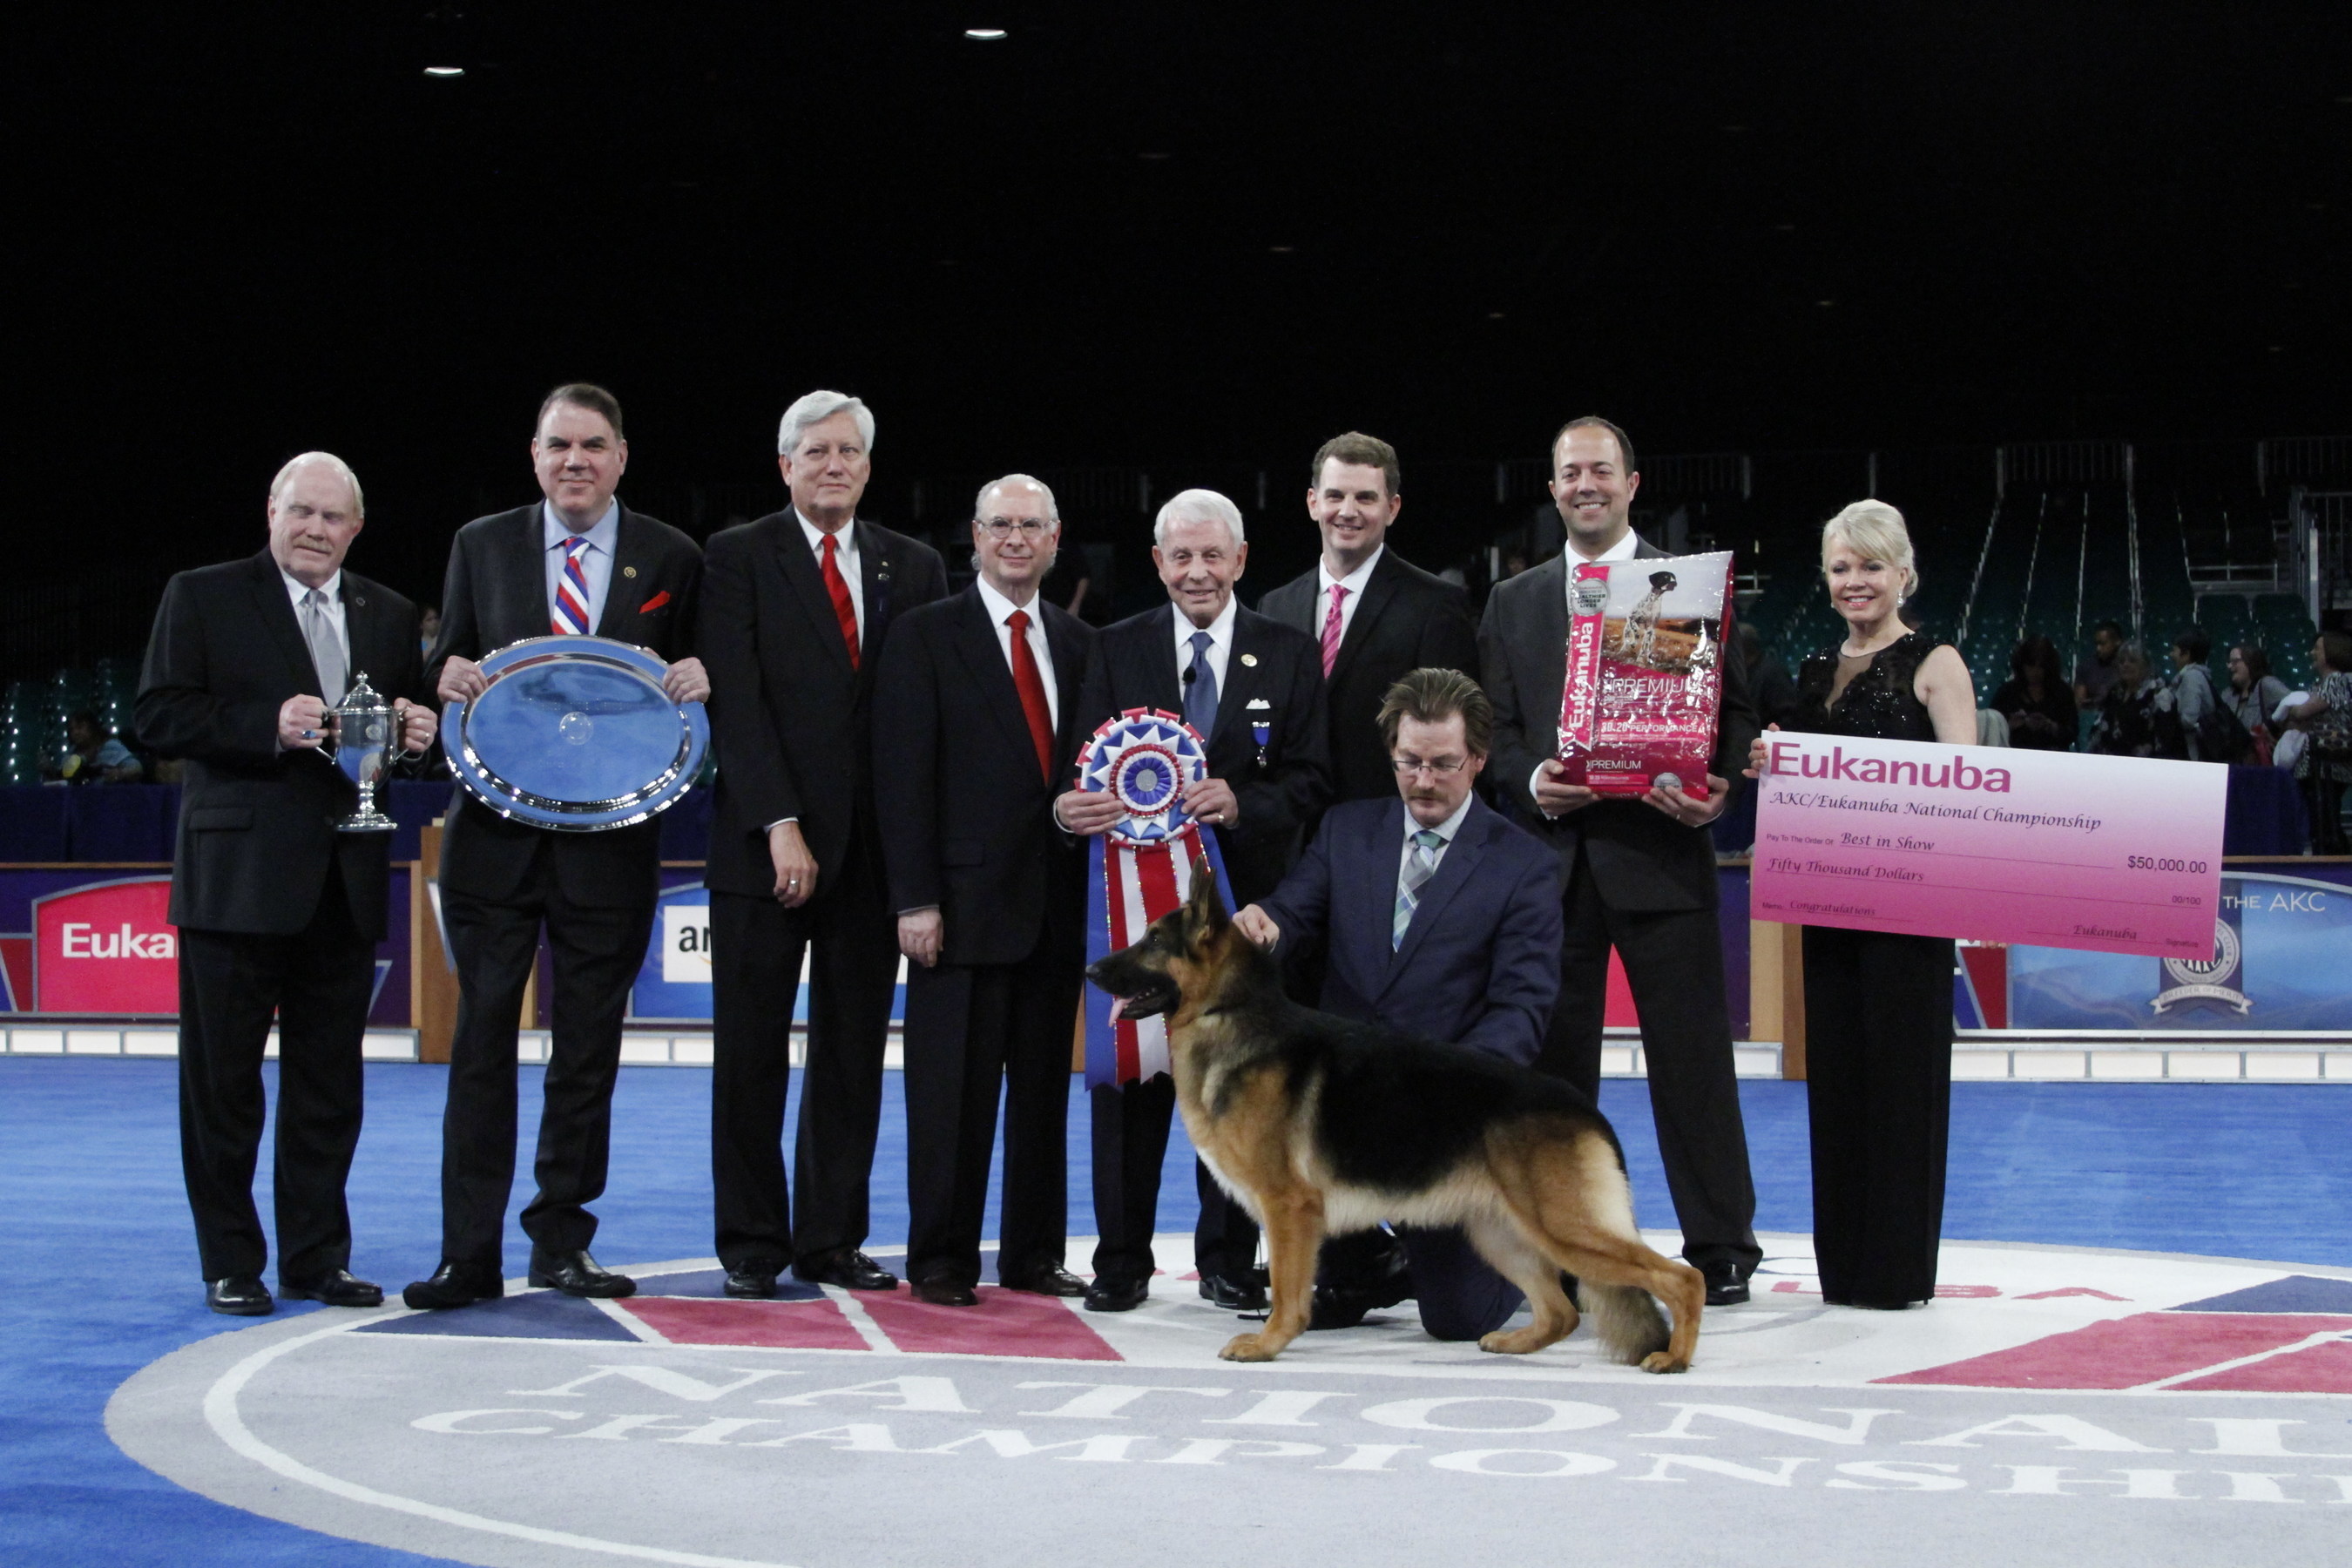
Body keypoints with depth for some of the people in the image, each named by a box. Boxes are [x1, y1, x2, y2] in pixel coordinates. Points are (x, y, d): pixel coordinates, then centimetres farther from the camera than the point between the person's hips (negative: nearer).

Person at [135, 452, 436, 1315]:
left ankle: (316, 1256, 18)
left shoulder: (388, 616, 15)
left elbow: (406, 724, 19)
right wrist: (268, 725, -19)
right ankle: (231, 1264, 11)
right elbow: (160, 715, -7)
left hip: (345, 881, 4)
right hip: (238, 877, -4)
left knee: (330, 1081, 9)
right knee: (223, 1081, 2)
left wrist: (416, 732, -4)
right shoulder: (202, 598, 1)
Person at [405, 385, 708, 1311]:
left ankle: (561, 1240, 18)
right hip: (495, 829, 0)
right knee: (483, 1037, 0)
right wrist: (448, 675, -10)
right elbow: (449, 665, 12)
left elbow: (692, 682, 11)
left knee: (588, 1047, 7)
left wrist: (696, 678, -11)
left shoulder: (670, 559, 6)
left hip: (612, 833, 0)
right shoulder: (481, 546, 8)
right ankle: (469, 1253, 3)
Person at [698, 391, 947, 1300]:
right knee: (751, 1054, 2)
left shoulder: (914, 568, 12)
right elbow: (735, 703, -7)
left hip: (874, 848, 3)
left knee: (853, 1054, 6)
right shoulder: (739, 557, 2)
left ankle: (831, 1240, 15)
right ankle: (751, 1245, 11)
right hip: (764, 847, -3)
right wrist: (782, 827, -15)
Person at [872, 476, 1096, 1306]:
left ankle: (1034, 1253, 18)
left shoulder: (1079, 642, 14)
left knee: (1044, 1084, 9)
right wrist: (915, 899, -11)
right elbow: (903, 776, -5)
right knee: (953, 1088, 0)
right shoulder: (925, 636, 0)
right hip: (966, 897, -4)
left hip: (1058, 900, 4)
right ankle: (941, 1260, 8)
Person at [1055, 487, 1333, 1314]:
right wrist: (1068, 808, -22)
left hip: (1246, 894, 0)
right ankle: (1121, 1261, 10)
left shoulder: (1291, 653, 5)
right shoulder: (1119, 649, 7)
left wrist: (1243, 803, -19)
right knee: (1129, 1073, 2)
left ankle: (1228, 1261, 15)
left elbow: (1311, 778, 0)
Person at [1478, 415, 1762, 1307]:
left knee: (1692, 1055, -1)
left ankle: (1720, 1247, 7)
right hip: (1553, 856, 3)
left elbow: (1734, 706, 4)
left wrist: (1718, 785, -15)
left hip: (1660, 851, -3)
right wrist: (1531, 782, -10)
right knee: (1551, 1057, 5)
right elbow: (1495, 726, 11)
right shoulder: (1513, 604, 16)